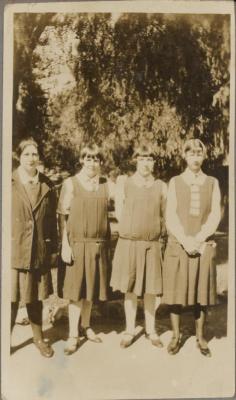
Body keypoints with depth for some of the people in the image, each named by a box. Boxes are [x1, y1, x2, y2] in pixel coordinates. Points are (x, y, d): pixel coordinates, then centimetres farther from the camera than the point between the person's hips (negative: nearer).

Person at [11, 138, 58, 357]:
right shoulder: (10, 183, -2)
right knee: (12, 298, 2)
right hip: (13, 250, -2)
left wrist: (53, 248, 7)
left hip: (39, 252, 3)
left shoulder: (46, 185, 6)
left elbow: (52, 220, 8)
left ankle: (38, 338, 32)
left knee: (36, 298, 15)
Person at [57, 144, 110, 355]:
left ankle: (86, 326, 31)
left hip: (99, 244, 3)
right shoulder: (70, 183, -3)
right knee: (76, 290, 3)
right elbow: (63, 216, -5)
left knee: (92, 286, 13)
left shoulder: (106, 185, 6)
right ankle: (73, 335, 15)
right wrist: (65, 245, -10)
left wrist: (108, 241, 4)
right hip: (77, 243, -3)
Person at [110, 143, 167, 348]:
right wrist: (134, 230, 3)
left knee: (150, 290, 9)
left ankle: (151, 330, 26)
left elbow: (165, 216, 8)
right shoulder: (124, 184, 0)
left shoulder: (161, 187, 2)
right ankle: (130, 331, 23)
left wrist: (153, 231, 4)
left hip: (152, 245, 1)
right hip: (128, 243, 0)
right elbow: (119, 214, 4)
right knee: (130, 289, 9)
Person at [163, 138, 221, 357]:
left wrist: (197, 240, -12)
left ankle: (200, 337, 21)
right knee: (175, 291, 3)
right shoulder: (175, 182, 4)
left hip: (204, 246, 1)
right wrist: (185, 240, -14)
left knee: (201, 292, 7)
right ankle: (176, 336, 17)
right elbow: (171, 216, -3)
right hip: (177, 245, -1)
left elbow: (215, 215, -1)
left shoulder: (212, 183, 7)